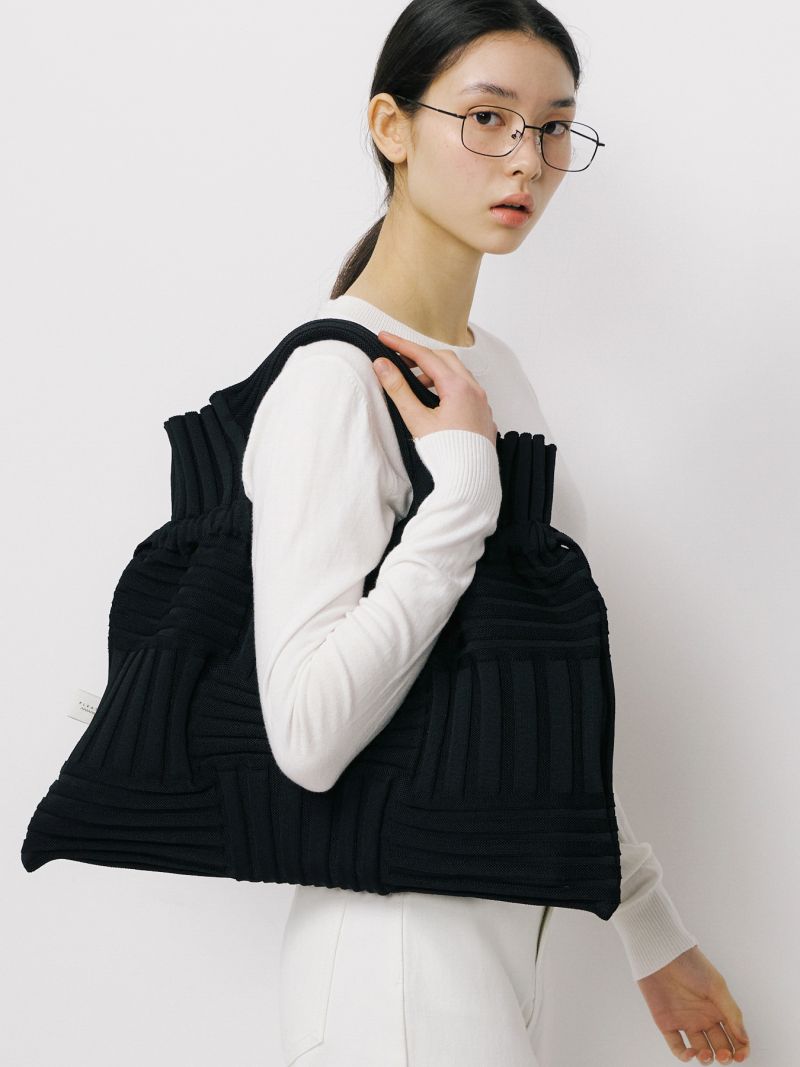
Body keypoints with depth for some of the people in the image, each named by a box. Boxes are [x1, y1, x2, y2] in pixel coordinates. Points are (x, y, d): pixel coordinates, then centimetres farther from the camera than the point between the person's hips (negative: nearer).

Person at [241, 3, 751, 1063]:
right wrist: (465, 477, -23)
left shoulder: (495, 370, 9)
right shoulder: (334, 378, -17)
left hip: (513, 926, 8)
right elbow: (310, 735, -27)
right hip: (403, 957, -8)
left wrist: (650, 925, 16)